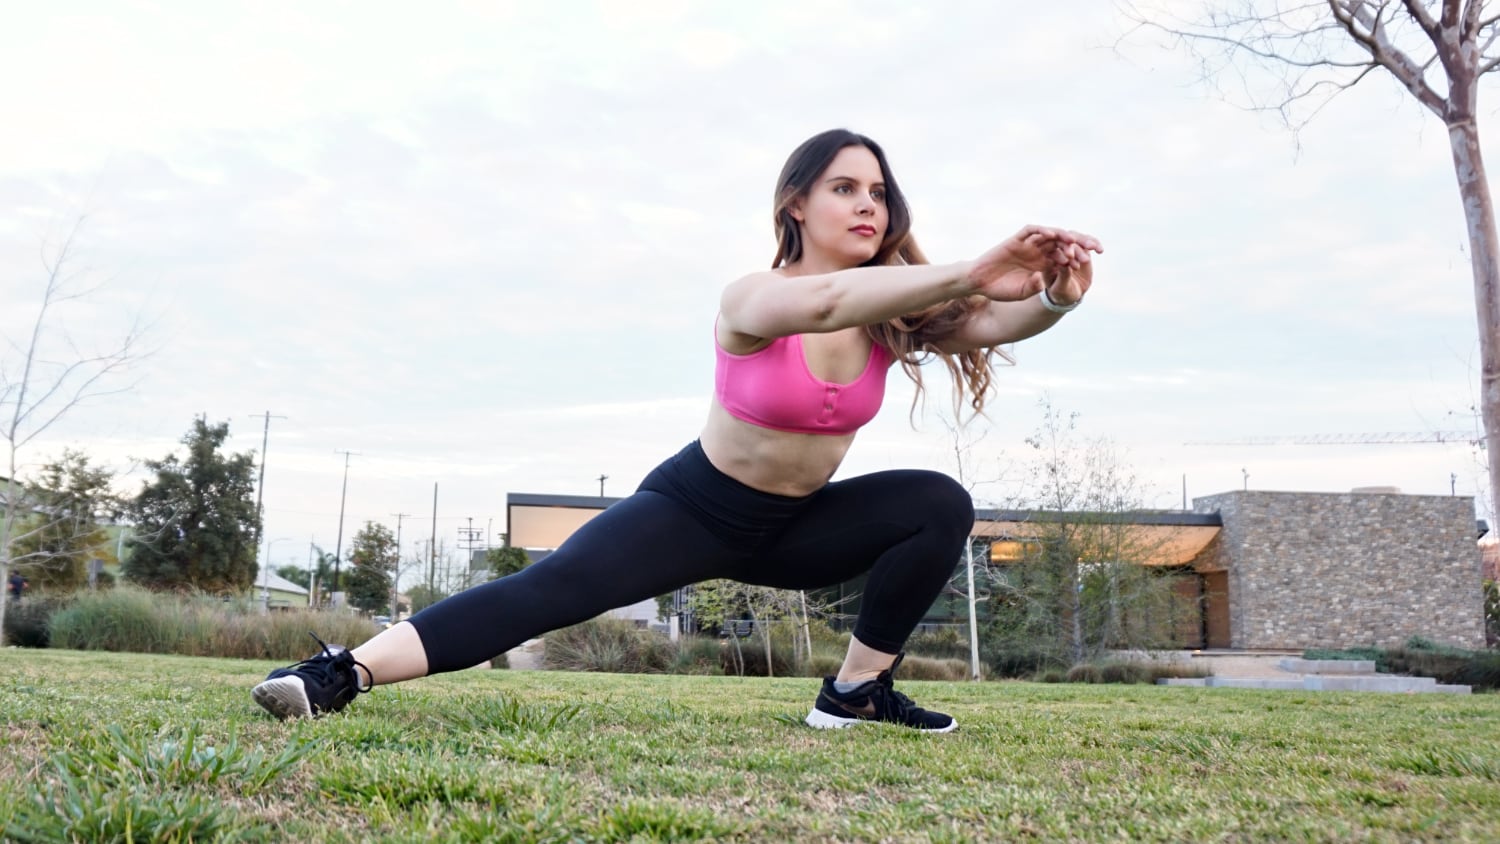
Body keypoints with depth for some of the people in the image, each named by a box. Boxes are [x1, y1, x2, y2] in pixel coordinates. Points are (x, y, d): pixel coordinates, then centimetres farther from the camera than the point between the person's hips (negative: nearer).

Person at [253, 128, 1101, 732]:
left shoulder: (891, 315, -10)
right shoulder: (753, 299, -25)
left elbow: (989, 323, -27)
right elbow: (820, 301, -48)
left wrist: (1054, 297, -50)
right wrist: (970, 271, -60)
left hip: (795, 526, 5)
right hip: (696, 507, -5)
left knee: (942, 505, -15)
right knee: (552, 590, -27)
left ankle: (857, 691, -4)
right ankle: (341, 675, -29)